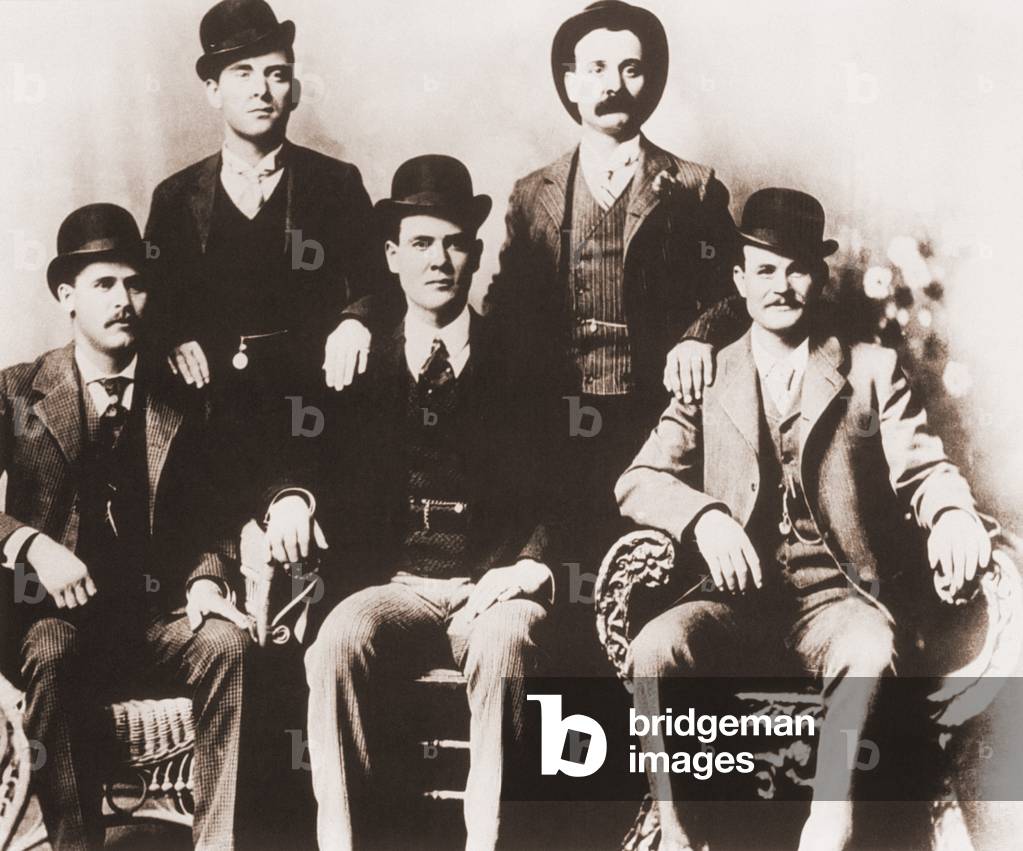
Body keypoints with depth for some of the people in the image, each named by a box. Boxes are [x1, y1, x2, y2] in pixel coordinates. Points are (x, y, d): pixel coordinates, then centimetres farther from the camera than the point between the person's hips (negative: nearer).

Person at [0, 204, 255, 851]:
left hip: (156, 610, 2)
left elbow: (202, 516, 11)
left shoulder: (183, 403, 10)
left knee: (228, 642, -28)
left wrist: (205, 579, -9)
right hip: (55, 610, -1)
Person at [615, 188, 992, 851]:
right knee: (653, 645, -30)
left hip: (838, 595, -1)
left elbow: (922, 466, 2)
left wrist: (954, 513, -24)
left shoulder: (873, 370, 12)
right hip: (739, 597, 1)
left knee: (869, 652, -35)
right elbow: (639, 479, 4)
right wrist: (704, 515, -19)